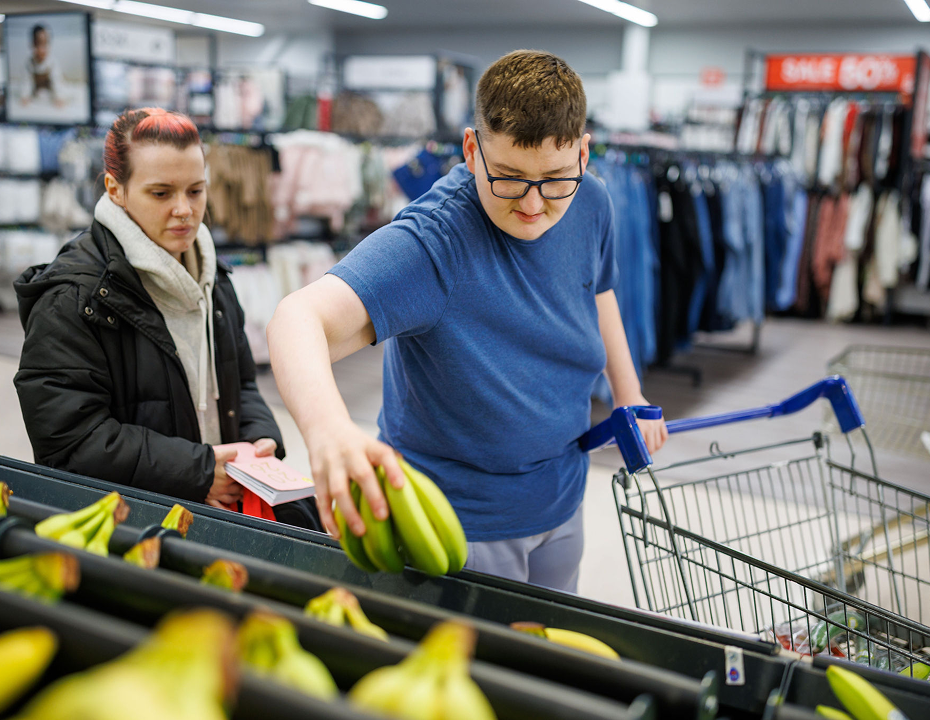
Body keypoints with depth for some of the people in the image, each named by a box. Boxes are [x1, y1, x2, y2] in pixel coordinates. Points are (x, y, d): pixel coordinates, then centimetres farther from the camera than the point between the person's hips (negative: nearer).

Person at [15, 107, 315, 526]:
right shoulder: (71, 298, -10)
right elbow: (69, 439, -15)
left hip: (221, 499, 7)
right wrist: (198, 470, -17)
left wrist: (261, 439, 2)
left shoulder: (212, 279, 14)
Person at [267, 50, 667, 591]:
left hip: (561, 501, 7)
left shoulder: (591, 204, -8)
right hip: (459, 519, -6)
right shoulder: (434, 241, -30)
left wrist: (630, 397, 15)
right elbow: (301, 316, -43)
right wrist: (326, 425, -62)